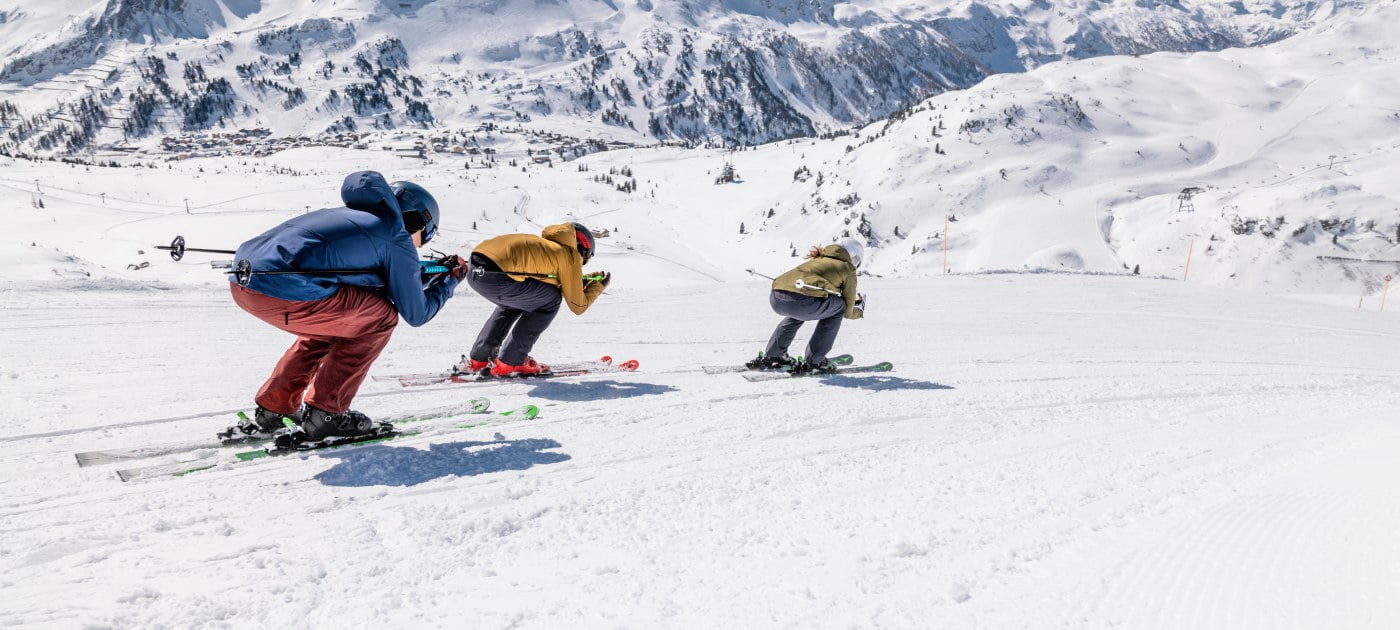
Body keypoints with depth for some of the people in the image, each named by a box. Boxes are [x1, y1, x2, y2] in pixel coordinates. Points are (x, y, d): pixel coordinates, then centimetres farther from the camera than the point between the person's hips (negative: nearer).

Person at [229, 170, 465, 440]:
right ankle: (325, 413, 9)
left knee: (331, 321, 30)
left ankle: (273, 407, 30)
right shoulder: (396, 238, 4)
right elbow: (416, 313, 10)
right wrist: (448, 280, 25)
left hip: (241, 280, 9)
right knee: (381, 317, 7)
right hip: (282, 292, -9)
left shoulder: (352, 216, 29)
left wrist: (419, 276, 38)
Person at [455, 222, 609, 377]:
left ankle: (477, 360, 30)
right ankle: (509, 363, 8)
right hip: (494, 275, -9)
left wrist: (578, 284, 40)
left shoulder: (545, 244, 31)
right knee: (550, 300, 9)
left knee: (514, 302, 33)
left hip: (472, 269, 9)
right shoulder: (570, 255, 9)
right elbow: (578, 306, 12)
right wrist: (597, 286, 29)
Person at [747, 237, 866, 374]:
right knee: (839, 306, 22)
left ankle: (769, 357, 35)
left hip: (776, 300, 7)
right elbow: (848, 312, 23)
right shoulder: (848, 269, 18)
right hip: (803, 302, -7)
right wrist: (859, 311, 45)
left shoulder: (817, 258, 33)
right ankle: (812, 362, 18)